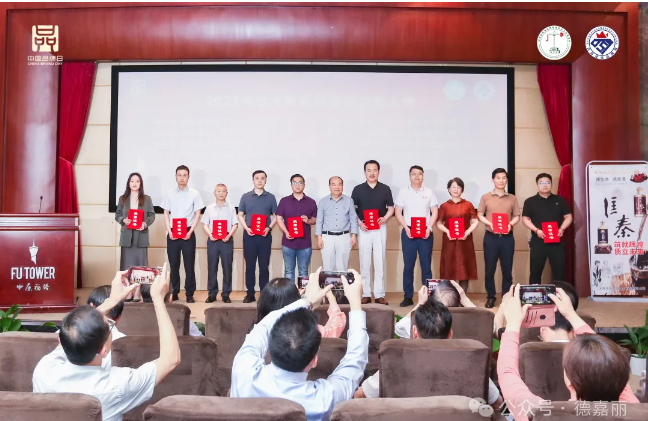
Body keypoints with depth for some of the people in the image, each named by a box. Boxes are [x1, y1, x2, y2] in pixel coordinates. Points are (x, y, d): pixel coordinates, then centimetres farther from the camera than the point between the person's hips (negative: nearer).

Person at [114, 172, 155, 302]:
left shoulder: (147, 199, 5)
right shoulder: (123, 198, 8)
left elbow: (152, 215, 4)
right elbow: (117, 215, 9)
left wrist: (145, 223, -15)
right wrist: (123, 220, -12)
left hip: (141, 235, -1)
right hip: (127, 235, 1)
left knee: (140, 263, -1)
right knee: (127, 263, 2)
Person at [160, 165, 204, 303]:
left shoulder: (195, 194, 2)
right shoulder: (169, 194, 6)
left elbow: (197, 214, 1)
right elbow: (166, 214, 7)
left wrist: (190, 232, -8)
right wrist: (170, 231, -5)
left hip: (188, 233, -1)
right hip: (172, 233, 1)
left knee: (189, 264, 0)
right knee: (173, 264, 6)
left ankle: (190, 294, 6)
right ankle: (174, 292, 15)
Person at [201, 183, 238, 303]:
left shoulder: (231, 208, 6)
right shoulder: (209, 208, 8)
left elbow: (235, 224, 3)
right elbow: (205, 224, 6)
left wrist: (229, 235, -13)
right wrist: (210, 235, -10)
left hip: (226, 240, -1)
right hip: (212, 240, 1)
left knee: (227, 267, 1)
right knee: (212, 267, 3)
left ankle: (226, 294, 8)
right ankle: (212, 293, 11)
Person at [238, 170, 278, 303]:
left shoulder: (270, 197, 6)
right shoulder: (245, 197, 7)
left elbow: (275, 216, 8)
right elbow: (240, 215, 8)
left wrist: (269, 228, -9)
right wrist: (246, 228, -7)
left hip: (265, 236, 0)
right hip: (249, 235, 0)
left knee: (264, 266, 2)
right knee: (250, 265, 4)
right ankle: (250, 294, 11)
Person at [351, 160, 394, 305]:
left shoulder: (385, 189, 3)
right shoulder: (358, 189, 2)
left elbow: (391, 208, 8)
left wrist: (385, 218, -12)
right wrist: (359, 223, -11)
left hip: (380, 228, 0)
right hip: (364, 229, 0)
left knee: (380, 262, 2)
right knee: (364, 262, 3)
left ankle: (379, 294, 8)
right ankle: (366, 294, 10)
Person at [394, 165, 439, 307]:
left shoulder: (429, 192, 7)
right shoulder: (403, 192, 6)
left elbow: (434, 212, 6)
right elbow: (398, 213, 4)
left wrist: (429, 228, -7)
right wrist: (406, 228, -9)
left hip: (426, 233, 0)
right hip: (408, 232, 0)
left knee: (426, 265, 2)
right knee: (408, 265, 1)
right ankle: (408, 297, 6)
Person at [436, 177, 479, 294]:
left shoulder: (468, 205, 7)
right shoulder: (444, 206, 7)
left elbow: (475, 222, 6)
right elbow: (438, 223, 7)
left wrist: (468, 232, -10)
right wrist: (447, 231, -11)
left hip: (465, 241, 0)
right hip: (449, 241, 0)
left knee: (464, 270, 0)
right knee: (449, 270, -1)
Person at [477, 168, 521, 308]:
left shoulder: (512, 198, 9)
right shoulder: (486, 197, 5)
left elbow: (517, 216, 8)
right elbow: (480, 215, 3)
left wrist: (510, 224, -12)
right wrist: (490, 224, -14)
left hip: (507, 237, 1)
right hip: (491, 237, -1)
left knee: (507, 269, 5)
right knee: (490, 269, 3)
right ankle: (490, 297, 13)